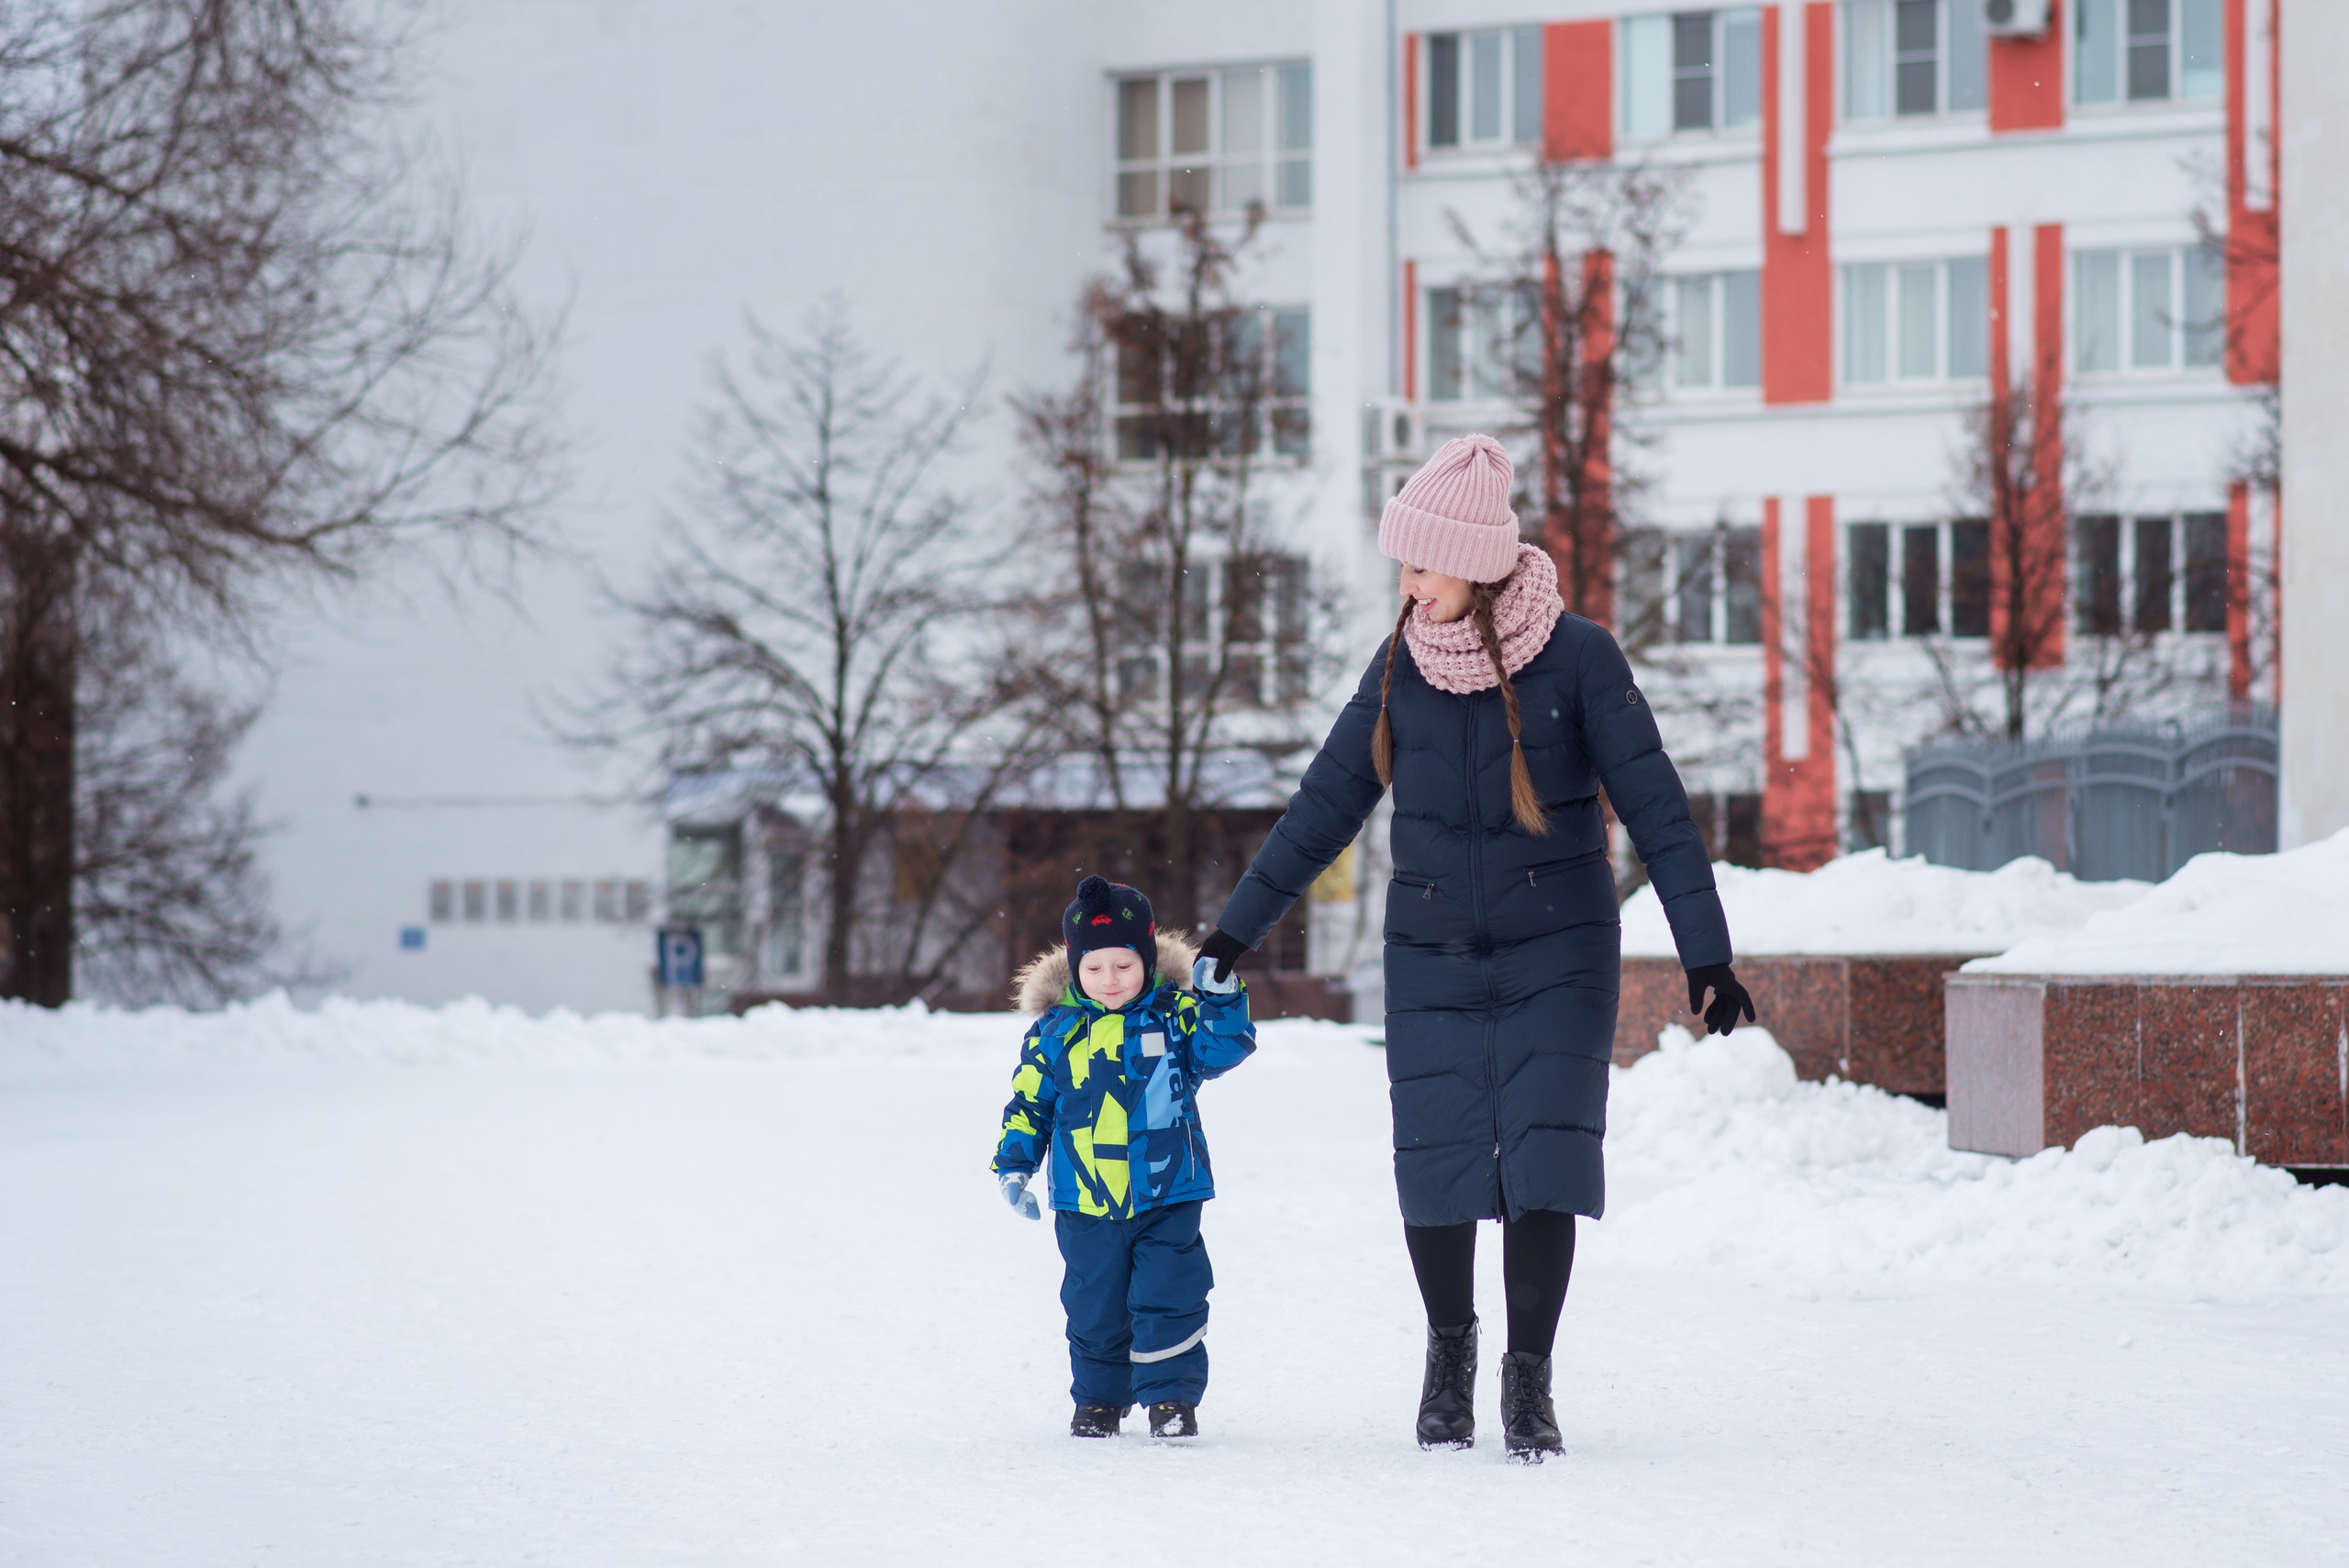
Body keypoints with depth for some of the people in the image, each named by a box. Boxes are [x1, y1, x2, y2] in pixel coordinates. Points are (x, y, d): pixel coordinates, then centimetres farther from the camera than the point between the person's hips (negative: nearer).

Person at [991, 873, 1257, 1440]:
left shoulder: (1174, 1014, -2)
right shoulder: (1054, 1032, 1)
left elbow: (1223, 1049, -11)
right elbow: (1028, 1103, 7)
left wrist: (1221, 999, -25)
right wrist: (1014, 1164, 0)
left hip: (1166, 1196, -2)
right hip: (1085, 1203, 2)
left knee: (1168, 1298, -5)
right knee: (1094, 1308, 10)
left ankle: (1171, 1395, 6)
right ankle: (1099, 1398, 25)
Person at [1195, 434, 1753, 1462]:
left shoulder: (1578, 657, -9)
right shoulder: (1402, 664, 1)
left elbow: (1654, 806, -9)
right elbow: (1327, 804, 8)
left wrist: (1705, 952, -13)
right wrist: (1239, 925, 8)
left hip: (1558, 954, -2)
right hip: (1433, 961, 2)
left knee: (1544, 1163, -11)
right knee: (1436, 1173, -2)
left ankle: (1528, 1378, 4)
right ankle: (1448, 1349, 24)